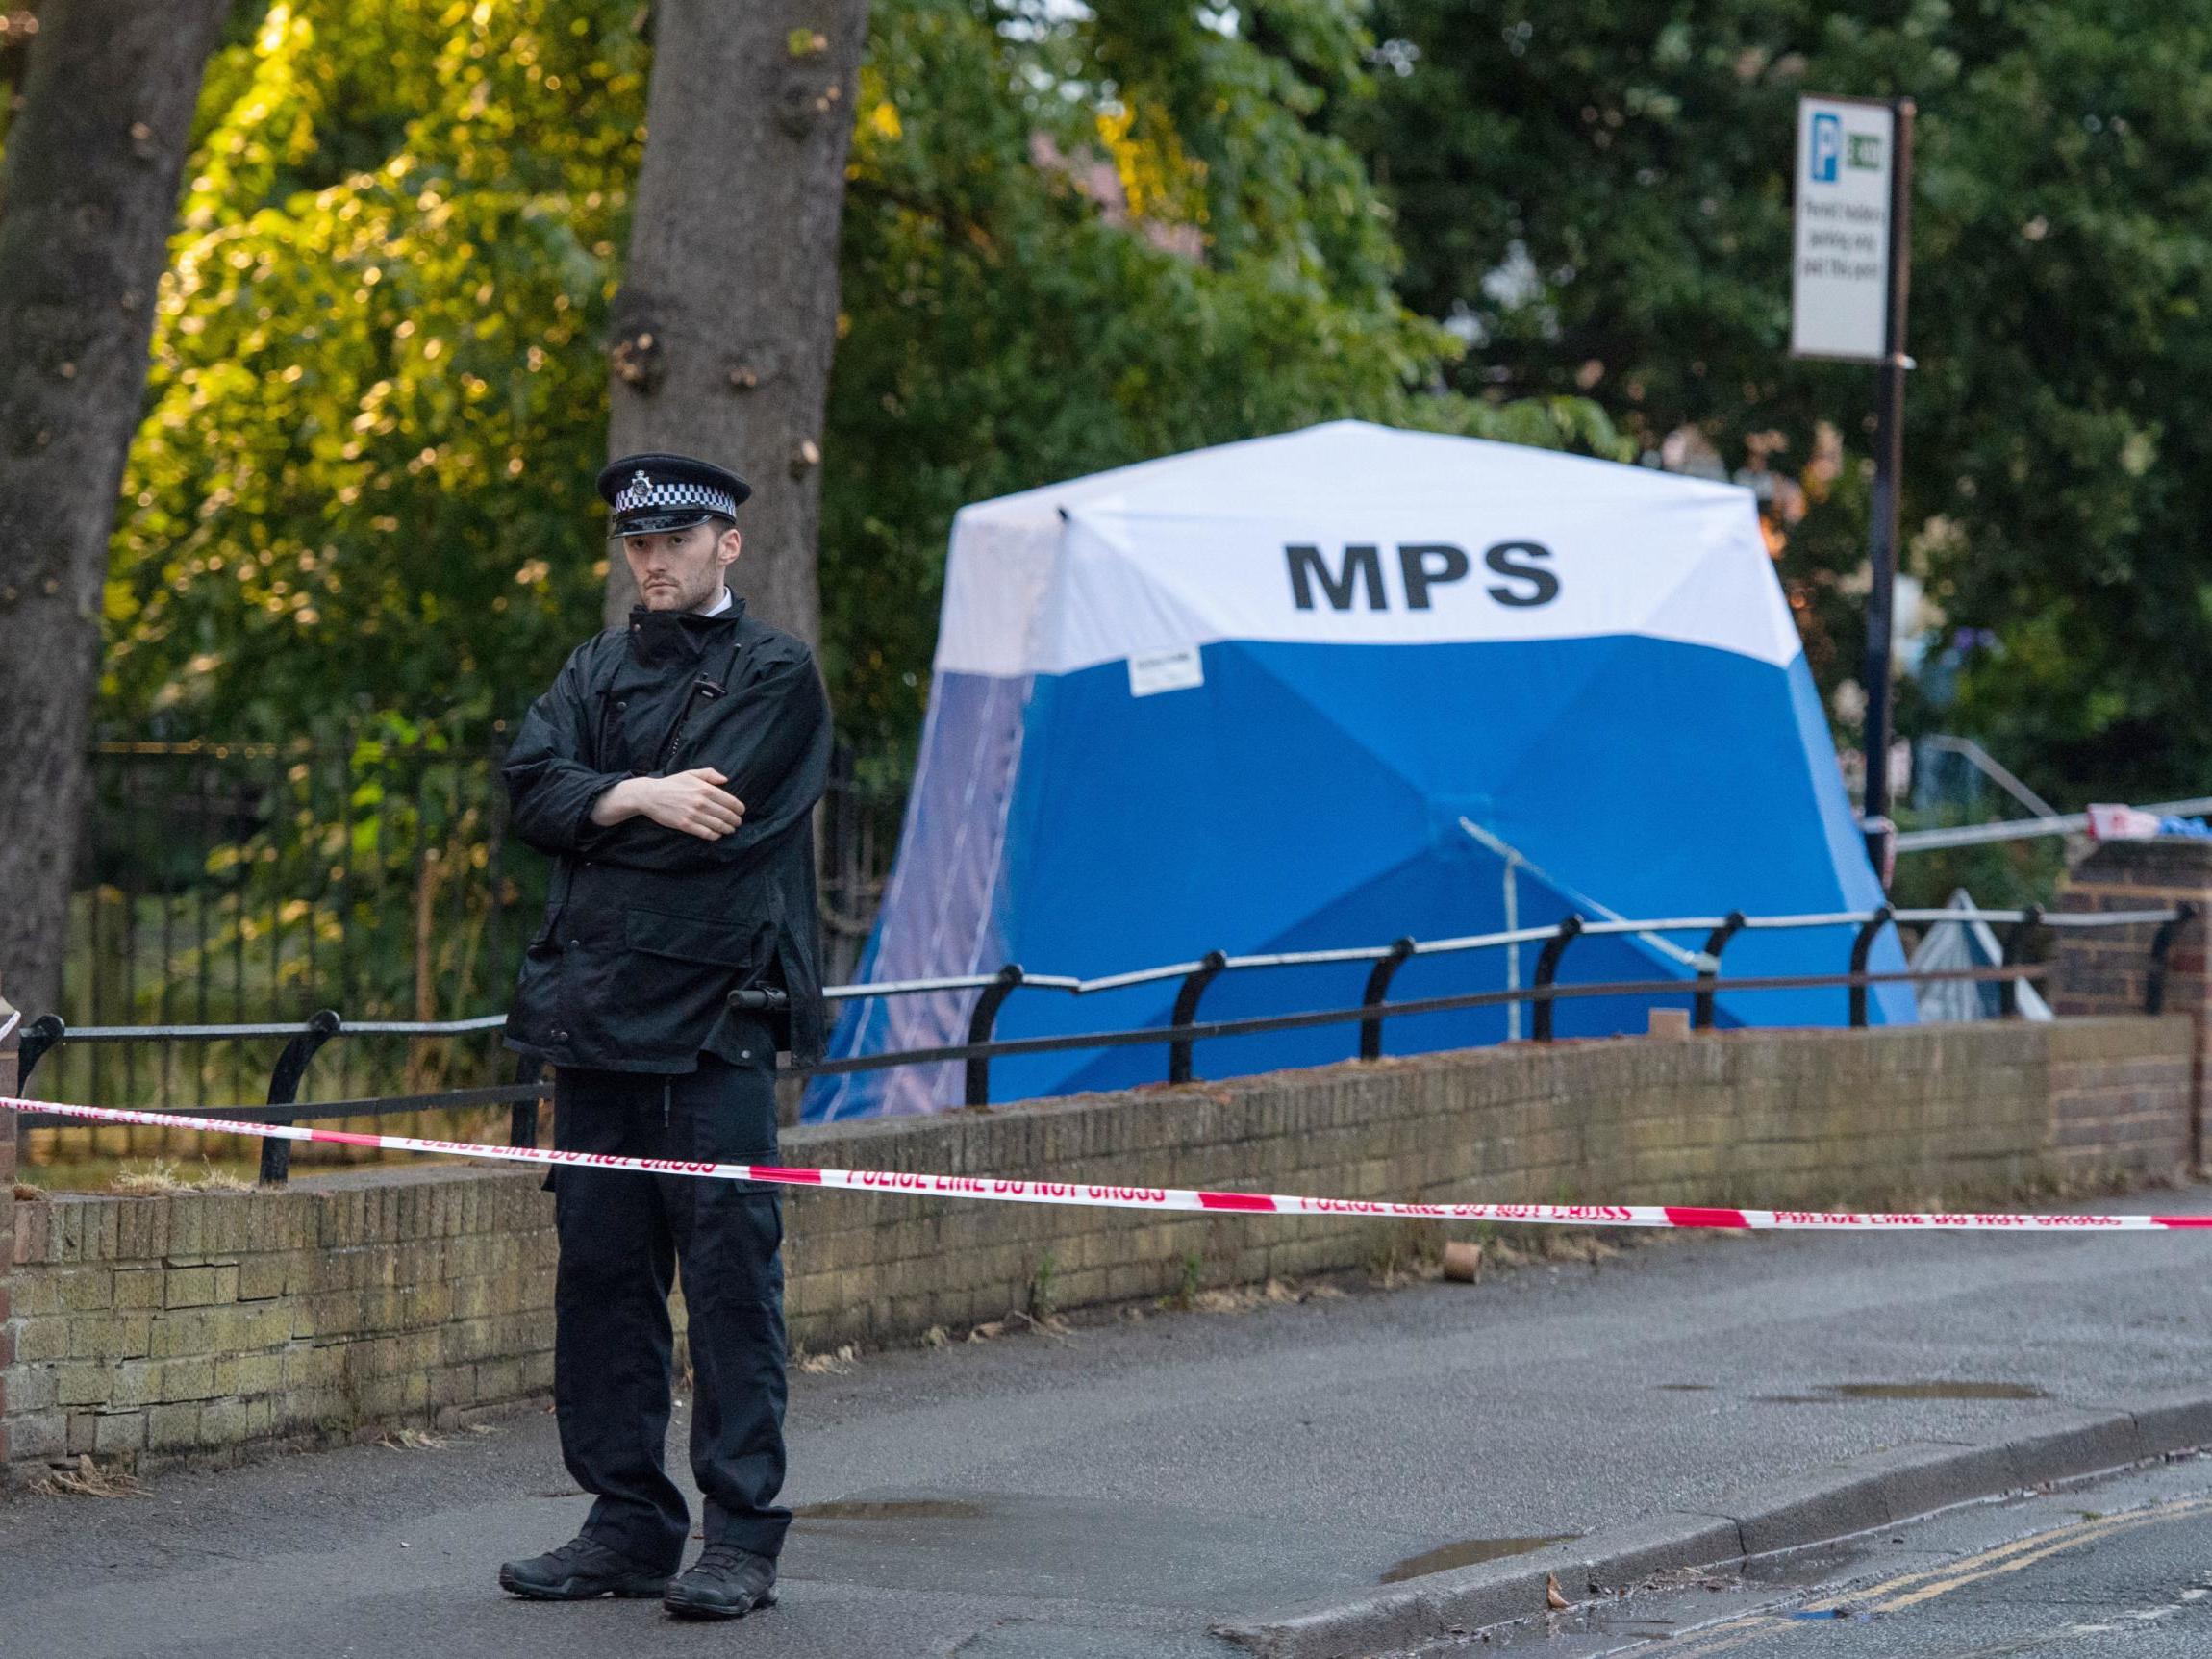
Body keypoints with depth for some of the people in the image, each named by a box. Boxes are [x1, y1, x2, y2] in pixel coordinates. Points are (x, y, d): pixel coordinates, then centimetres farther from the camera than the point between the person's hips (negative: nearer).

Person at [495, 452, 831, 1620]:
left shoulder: (775, 673, 1)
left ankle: (740, 1536, -5)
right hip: (595, 1006, 6)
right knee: (602, 1267, 7)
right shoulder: (597, 670, 18)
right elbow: (532, 787, 1)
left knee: (729, 1268, -7)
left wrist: (590, 817, 0)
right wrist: (639, 797, -14)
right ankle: (627, 1521, 14)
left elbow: (711, 825, -12)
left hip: (715, 1011, -6)